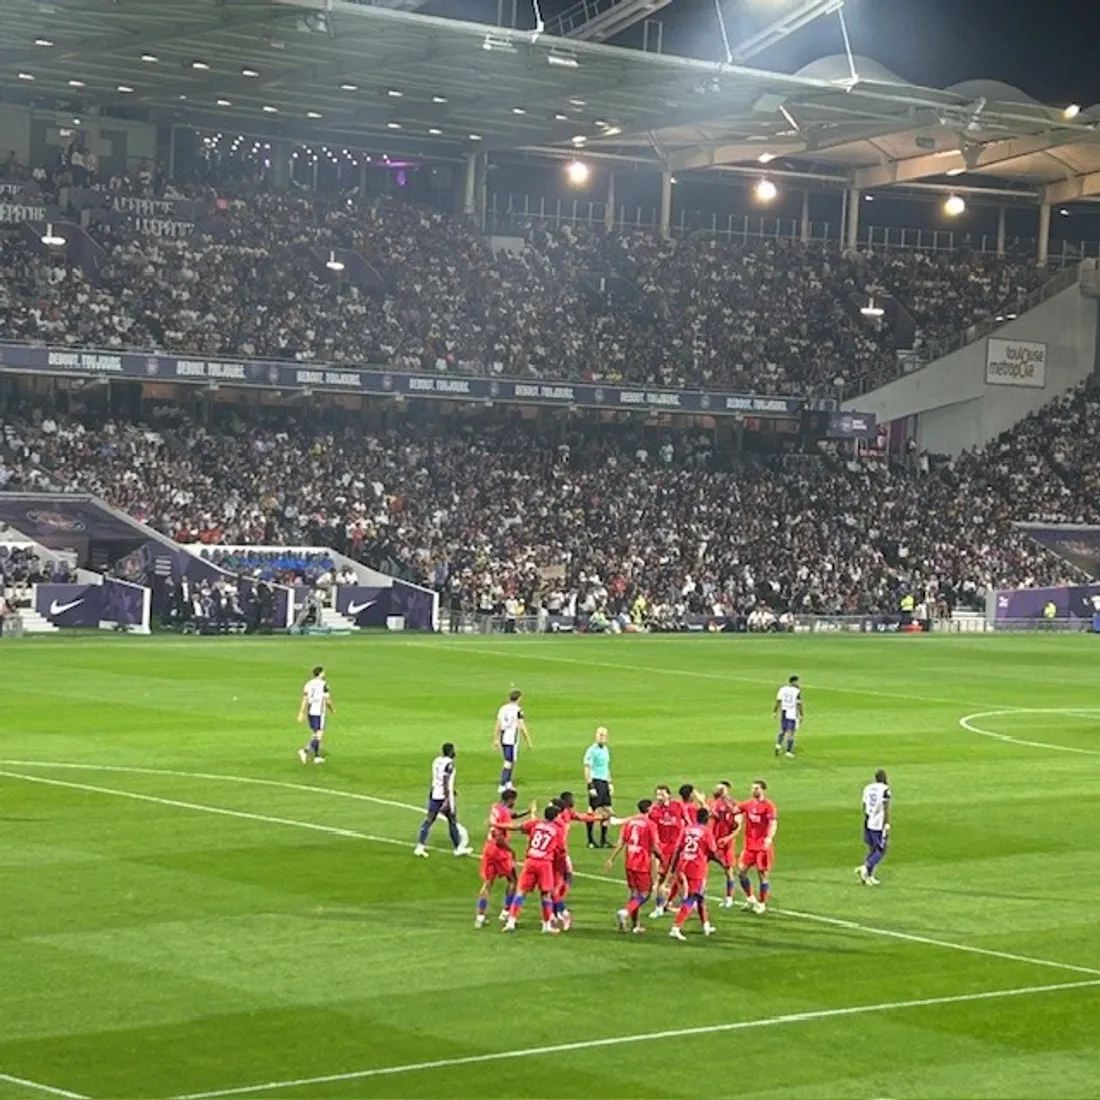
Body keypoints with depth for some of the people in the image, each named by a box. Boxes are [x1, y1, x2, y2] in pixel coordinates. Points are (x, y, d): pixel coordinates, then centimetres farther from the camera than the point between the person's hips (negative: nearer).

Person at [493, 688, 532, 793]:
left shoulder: (503, 709, 7)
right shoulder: (518, 710, -12)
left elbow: (497, 725, 10)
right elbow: (522, 727, -13)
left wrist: (496, 739, 18)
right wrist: (528, 742, -6)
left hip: (503, 738, 6)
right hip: (512, 739, -6)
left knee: (510, 761, 21)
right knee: (508, 763, -1)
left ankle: (508, 782, 24)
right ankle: (502, 786, -3)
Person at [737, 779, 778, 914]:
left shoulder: (768, 805, -11)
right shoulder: (748, 804, 7)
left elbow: (773, 823, -20)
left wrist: (769, 838, -35)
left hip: (763, 847, -6)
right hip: (749, 845, 6)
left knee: (762, 874, 2)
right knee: (741, 871, 5)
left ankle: (762, 904, 15)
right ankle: (750, 898, 24)